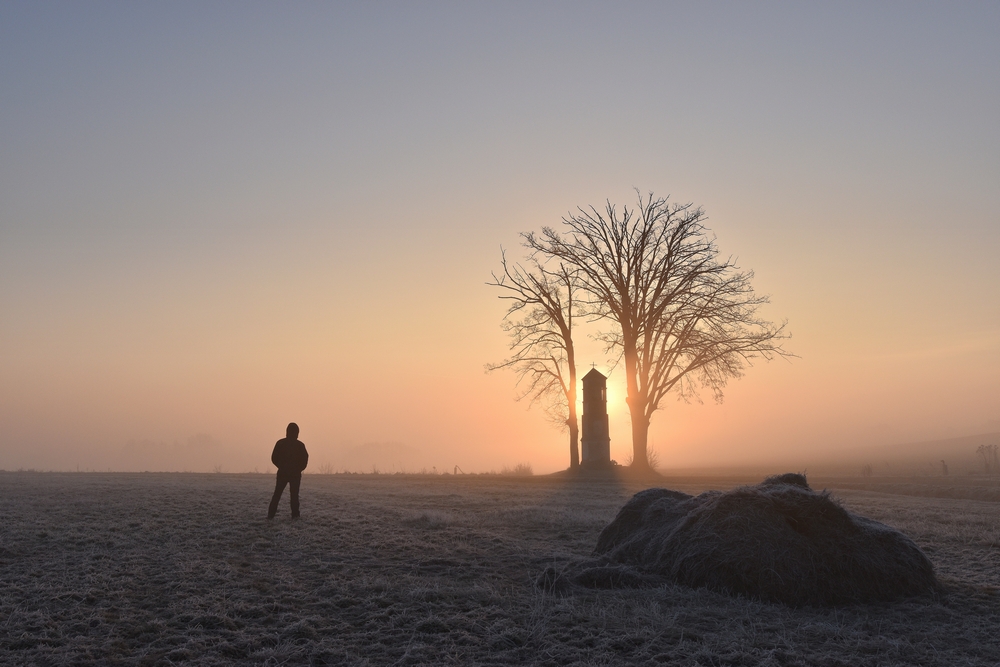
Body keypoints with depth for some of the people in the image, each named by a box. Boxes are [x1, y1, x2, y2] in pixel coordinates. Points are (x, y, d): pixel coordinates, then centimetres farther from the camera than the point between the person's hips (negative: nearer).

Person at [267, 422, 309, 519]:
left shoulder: (280, 443, -3)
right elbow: (305, 459, -6)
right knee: (294, 494, 6)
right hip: (295, 474, -1)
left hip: (282, 473, 1)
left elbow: (274, 458, -2)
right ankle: (295, 514, 2)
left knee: (277, 494, 9)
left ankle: (271, 514, 5)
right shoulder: (300, 445, -6)